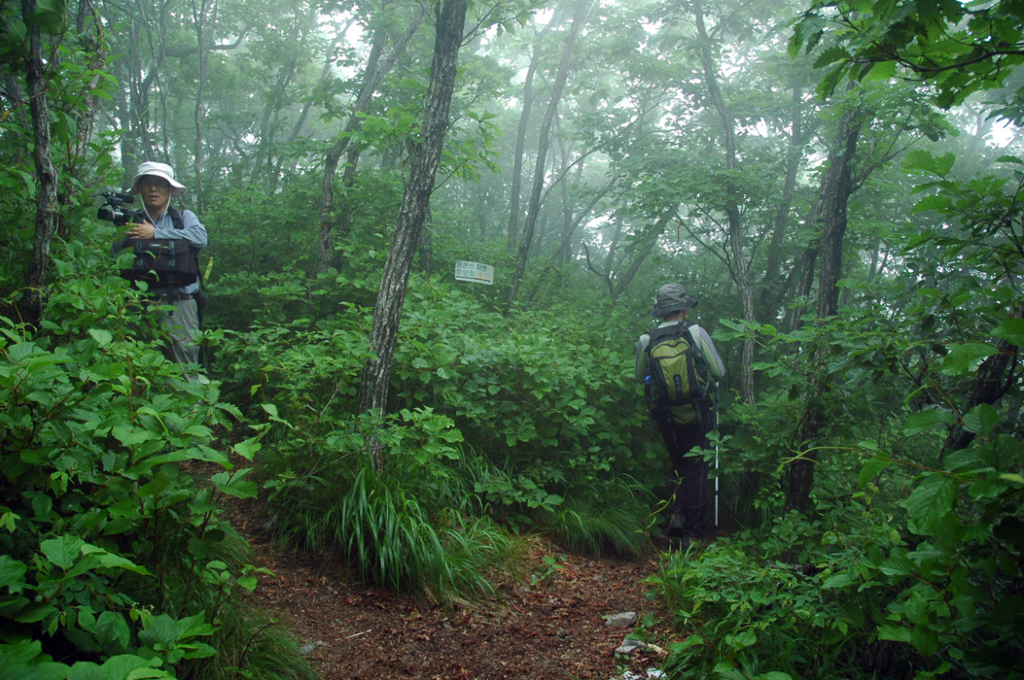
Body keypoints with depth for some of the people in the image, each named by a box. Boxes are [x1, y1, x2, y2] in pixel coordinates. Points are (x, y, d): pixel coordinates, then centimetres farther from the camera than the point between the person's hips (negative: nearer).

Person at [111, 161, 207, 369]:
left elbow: (200, 238, -9)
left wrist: (156, 233, -8)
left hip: (179, 306, -2)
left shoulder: (184, 217, 13)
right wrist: (125, 238, -11)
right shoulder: (132, 222, 17)